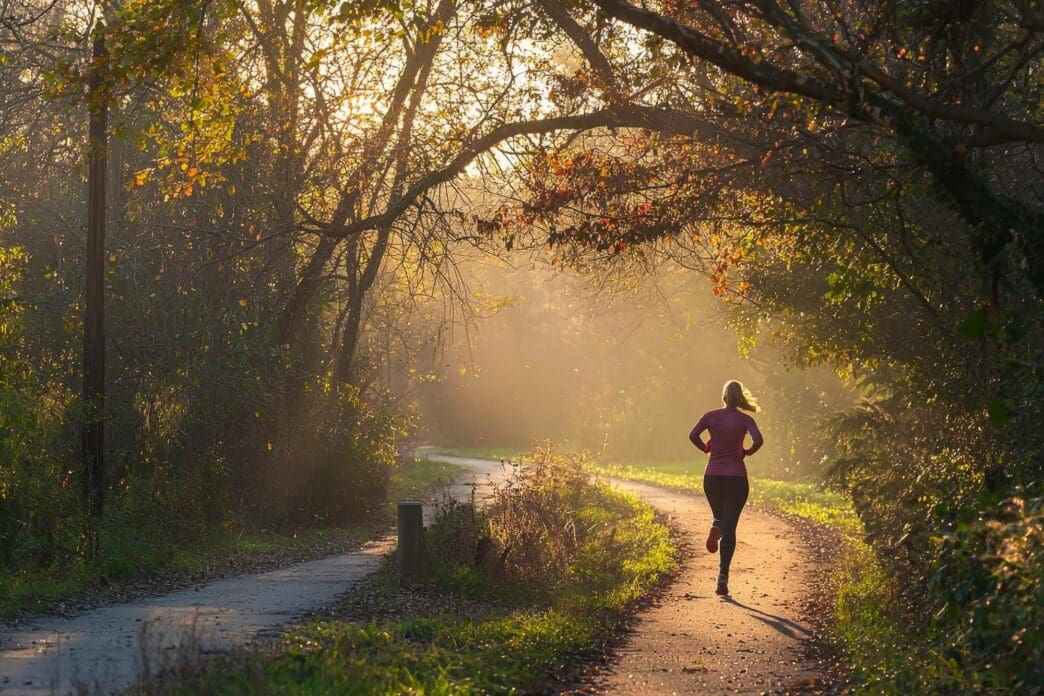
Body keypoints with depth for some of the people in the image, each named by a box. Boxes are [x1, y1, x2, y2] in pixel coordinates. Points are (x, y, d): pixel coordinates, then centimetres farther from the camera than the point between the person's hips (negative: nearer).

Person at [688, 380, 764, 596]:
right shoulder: (745, 420, -1)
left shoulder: (711, 416, 3)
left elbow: (693, 435, -11)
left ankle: (716, 526, -11)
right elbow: (759, 440, -17)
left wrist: (705, 448, 8)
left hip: (713, 476, 2)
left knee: (721, 517, 26)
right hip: (736, 476, -2)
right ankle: (723, 575, -13)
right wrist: (747, 452, 2)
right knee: (730, 528, 0)